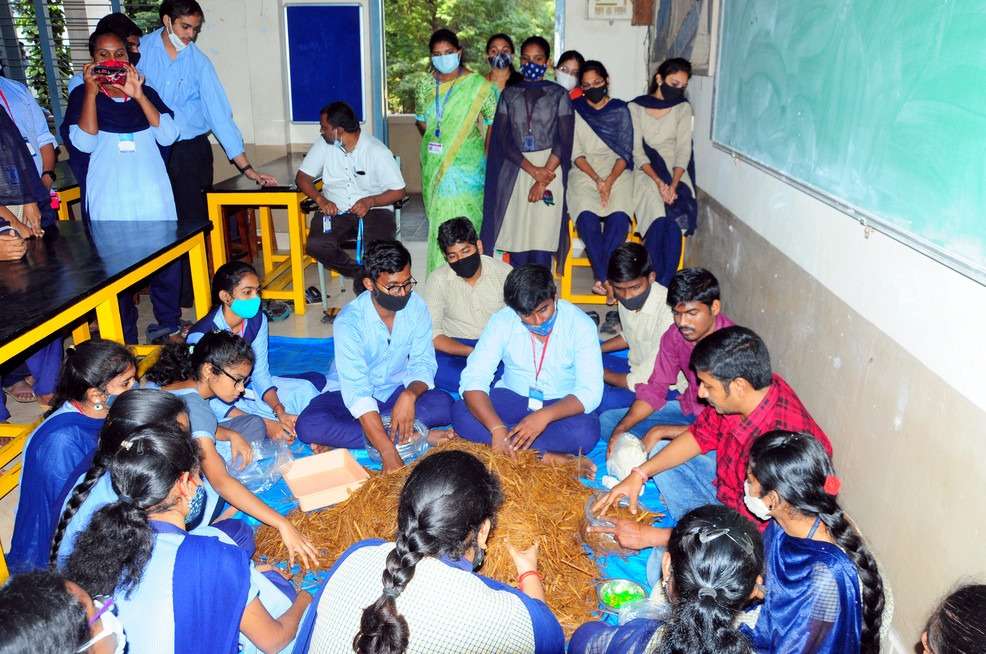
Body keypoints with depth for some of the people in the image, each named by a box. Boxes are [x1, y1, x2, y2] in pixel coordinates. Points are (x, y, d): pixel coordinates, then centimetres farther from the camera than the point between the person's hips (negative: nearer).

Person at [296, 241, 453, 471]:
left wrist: (409, 395, -36)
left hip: (398, 390, 3)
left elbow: (423, 364, -11)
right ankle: (412, 436, -25)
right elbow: (356, 391, -35)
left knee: (443, 404, -26)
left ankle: (339, 438, -22)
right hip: (352, 392, -3)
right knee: (309, 425, -31)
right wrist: (389, 453, -45)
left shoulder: (416, 306, -14)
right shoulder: (349, 321, -27)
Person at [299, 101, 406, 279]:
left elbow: (398, 191, -5)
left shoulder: (377, 151, -7)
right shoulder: (323, 145, 3)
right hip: (334, 210, 3)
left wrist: (370, 201, -23)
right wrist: (320, 199, -15)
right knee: (316, 245, -28)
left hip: (374, 209, -3)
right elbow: (302, 177, 5)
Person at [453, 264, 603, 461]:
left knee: (587, 431, -34)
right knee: (460, 413, -26)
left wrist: (545, 415, -39)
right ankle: (542, 455, -28)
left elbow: (590, 392, -21)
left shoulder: (580, 324, -16)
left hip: (561, 405, -1)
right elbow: (473, 379, -20)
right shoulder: (502, 321, -14)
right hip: (512, 398, 1)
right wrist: (497, 428, -37)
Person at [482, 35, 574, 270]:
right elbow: (502, 139, 2)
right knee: (516, 240, -1)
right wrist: (533, 170, -11)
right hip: (515, 170, 2)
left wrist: (544, 179, -12)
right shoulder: (509, 94, 12)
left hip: (550, 168, -2)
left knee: (542, 240, -6)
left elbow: (564, 140, -2)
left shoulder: (558, 94, 6)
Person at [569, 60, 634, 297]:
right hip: (584, 172, 0)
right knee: (587, 218, -30)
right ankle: (606, 277, -25)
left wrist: (610, 180, -13)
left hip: (617, 171, 0)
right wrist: (596, 179, -12)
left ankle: (600, 277, -23)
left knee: (619, 218, -29)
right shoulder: (574, 111, 11)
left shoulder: (620, 110, 11)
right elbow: (576, 153, 3)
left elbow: (625, 152, 5)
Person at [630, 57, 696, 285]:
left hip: (675, 172, 1)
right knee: (660, 218, -29)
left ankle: (662, 284, -23)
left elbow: (683, 150, -1)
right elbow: (637, 150, -4)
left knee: (674, 220, -28)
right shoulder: (636, 107, 4)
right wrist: (658, 181, -19)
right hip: (645, 171, -1)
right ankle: (655, 284, -24)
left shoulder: (683, 108, 8)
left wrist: (673, 184, -18)